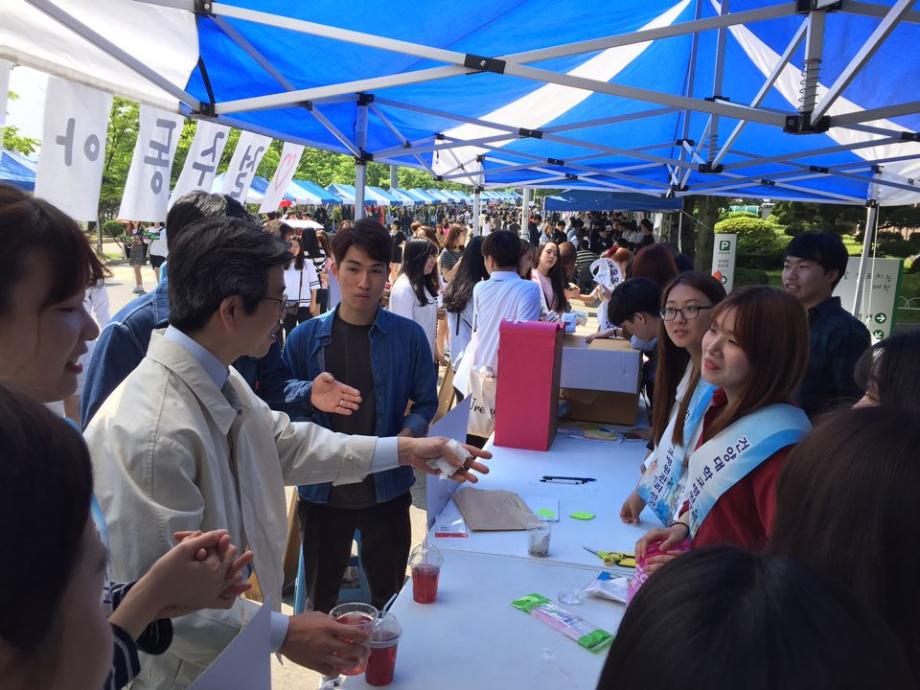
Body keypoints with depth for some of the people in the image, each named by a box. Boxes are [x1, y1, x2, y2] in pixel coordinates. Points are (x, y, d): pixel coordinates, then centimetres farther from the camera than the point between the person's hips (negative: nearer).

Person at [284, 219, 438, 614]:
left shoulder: (409, 337, -6)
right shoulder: (304, 338, -4)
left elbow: (425, 403, 1)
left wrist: (405, 438, -18)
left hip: (388, 487, 0)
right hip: (322, 487, 1)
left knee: (389, 594, 17)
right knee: (321, 596, 20)